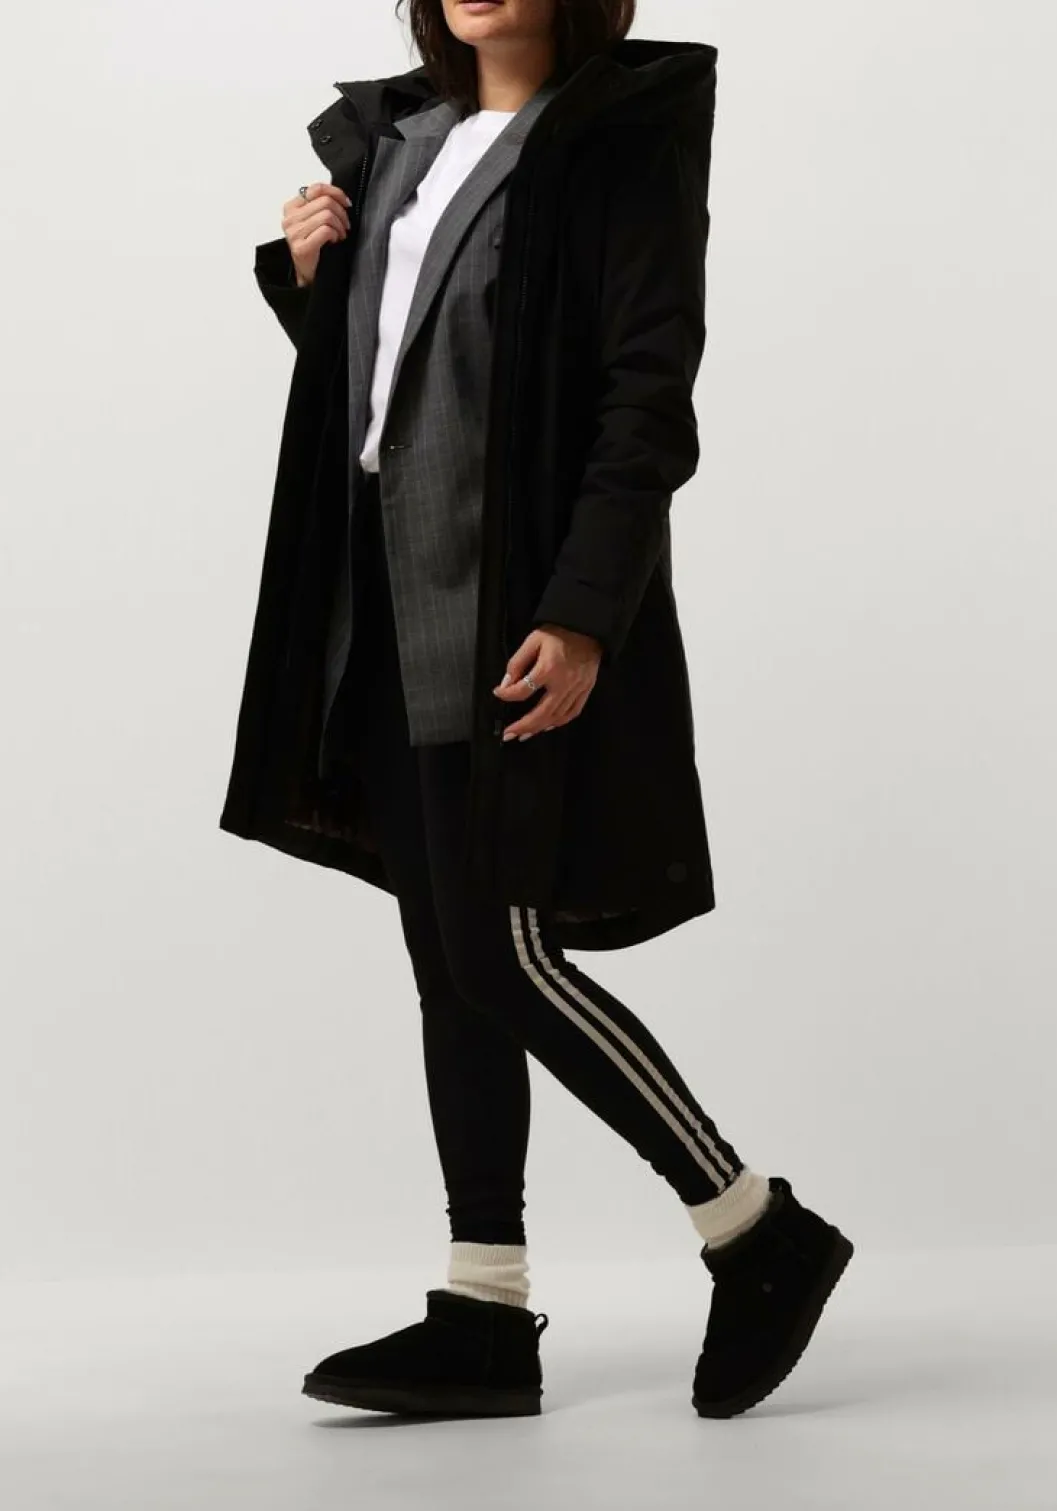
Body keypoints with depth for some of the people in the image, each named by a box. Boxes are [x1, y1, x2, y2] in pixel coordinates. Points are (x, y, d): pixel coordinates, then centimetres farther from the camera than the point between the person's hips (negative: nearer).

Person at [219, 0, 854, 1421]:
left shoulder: (625, 139, -6)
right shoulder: (397, 137, 16)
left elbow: (652, 398, -14)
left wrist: (583, 618, -22)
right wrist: (307, 275, 4)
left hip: (525, 608, -8)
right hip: (397, 605, 8)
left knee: (501, 957, -9)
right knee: (450, 960, 7)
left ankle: (763, 1236, 7)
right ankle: (487, 1314, 14)